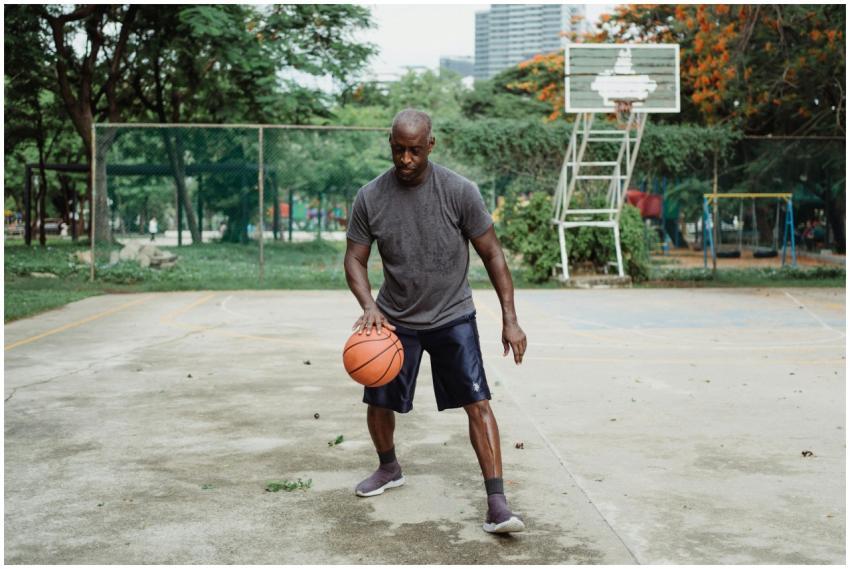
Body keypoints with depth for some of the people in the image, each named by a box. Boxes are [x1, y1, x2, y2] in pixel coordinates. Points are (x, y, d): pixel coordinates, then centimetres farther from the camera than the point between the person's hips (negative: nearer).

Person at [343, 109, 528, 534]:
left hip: (452, 316, -2)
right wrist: (369, 306, -22)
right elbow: (354, 259, -2)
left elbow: (492, 254, -8)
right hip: (395, 318, 3)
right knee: (379, 404, 10)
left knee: (477, 403, -12)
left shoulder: (459, 192, -14)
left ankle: (497, 506, -9)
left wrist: (510, 318, -13)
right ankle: (389, 469, 39)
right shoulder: (370, 198, -9)